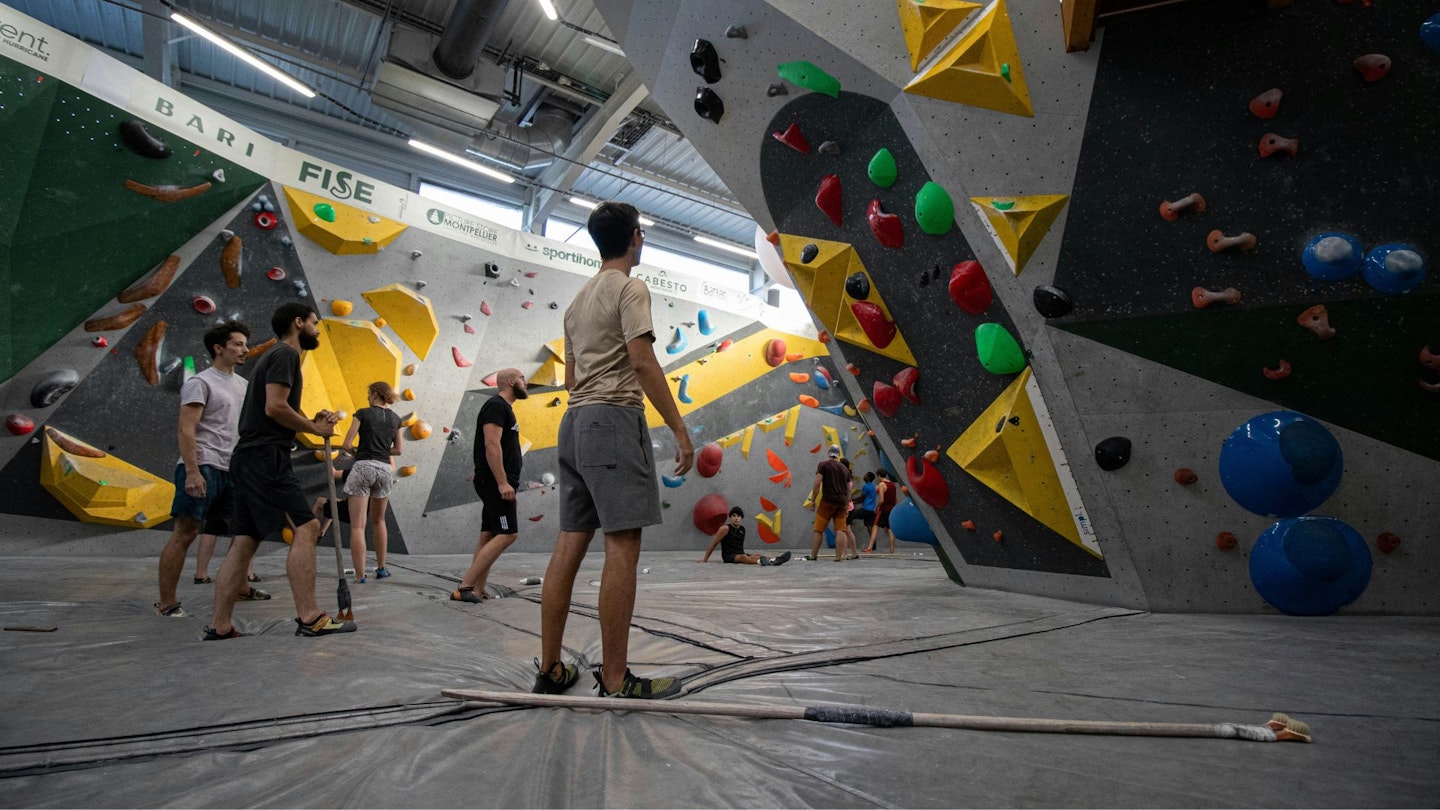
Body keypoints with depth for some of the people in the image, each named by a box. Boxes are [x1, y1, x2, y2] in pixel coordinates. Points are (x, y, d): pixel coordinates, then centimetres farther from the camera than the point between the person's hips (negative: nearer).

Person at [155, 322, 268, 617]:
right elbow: (186, 430, -14)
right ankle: (166, 603, -1)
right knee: (185, 532, -6)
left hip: (233, 469, 8)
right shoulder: (201, 382, -6)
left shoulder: (242, 384, 17)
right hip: (204, 467, -8)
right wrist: (192, 471, -22)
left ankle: (240, 587, 26)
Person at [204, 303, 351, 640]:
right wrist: (314, 428, -6)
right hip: (265, 457, -11)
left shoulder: (275, 357, 26)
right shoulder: (285, 354, -6)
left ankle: (219, 625, 12)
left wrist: (311, 422, 9)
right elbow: (275, 407, -18)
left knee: (245, 540, 9)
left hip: (250, 459, 11)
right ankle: (309, 618, -16)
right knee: (306, 527, -14)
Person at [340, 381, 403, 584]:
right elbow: (399, 450, 14)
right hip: (384, 468, 5)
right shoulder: (395, 418, 11)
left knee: (357, 525, -3)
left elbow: (346, 444, -3)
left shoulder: (363, 413, -1)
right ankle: (381, 568, 27)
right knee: (378, 521, 22)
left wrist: (355, 454, 16)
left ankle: (360, 575, -9)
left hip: (363, 467, -4)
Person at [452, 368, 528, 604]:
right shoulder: (496, 406, -11)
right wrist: (502, 482, -26)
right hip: (495, 482, -10)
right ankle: (465, 586, -12)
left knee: (489, 536, 7)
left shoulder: (503, 408, 21)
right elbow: (491, 445, -21)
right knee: (507, 534, -13)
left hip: (495, 484, 10)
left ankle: (477, 591, 9)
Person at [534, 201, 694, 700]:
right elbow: (643, 363, -14)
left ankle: (550, 669, 13)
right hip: (614, 419, -9)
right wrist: (680, 430, -14)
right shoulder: (630, 288, -2)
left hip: (574, 421, 9)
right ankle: (615, 681, -6)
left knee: (570, 544, 8)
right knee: (623, 546, -8)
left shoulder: (578, 299, 24)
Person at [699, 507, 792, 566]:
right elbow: (714, 544, -3)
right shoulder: (725, 528, -7)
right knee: (743, 557, -37)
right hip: (728, 556, -6)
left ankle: (774, 560, -50)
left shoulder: (742, 529, 13)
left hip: (740, 554, 6)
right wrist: (705, 559, -1)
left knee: (757, 555, -22)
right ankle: (760, 562, -67)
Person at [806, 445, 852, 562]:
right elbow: (848, 490, 17)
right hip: (842, 502, 4)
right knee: (839, 530, 2)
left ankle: (813, 556, 4)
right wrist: (847, 505, 23)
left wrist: (813, 501, -4)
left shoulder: (823, 465, 2)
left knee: (819, 530, 2)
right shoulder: (845, 469, 17)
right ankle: (838, 557, -1)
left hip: (828, 501, -4)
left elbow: (817, 483, -8)